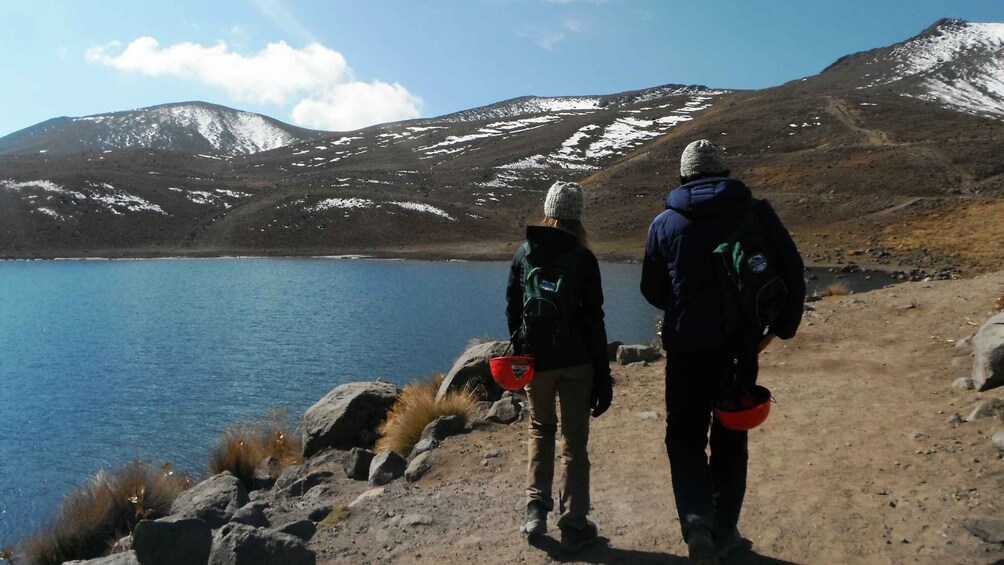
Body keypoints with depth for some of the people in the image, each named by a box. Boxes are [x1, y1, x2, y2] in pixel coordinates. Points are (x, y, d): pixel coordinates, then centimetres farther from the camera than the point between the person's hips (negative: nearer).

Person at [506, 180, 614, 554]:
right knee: (574, 440, 7)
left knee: (540, 430, 21)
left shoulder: (523, 254, 1)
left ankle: (536, 509, 15)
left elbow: (512, 310, 5)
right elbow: (594, 319, -9)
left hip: (535, 359, 3)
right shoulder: (582, 257, -8)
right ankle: (573, 526, 11)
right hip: (576, 361, -2)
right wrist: (603, 375, -5)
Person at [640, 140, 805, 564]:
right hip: (741, 346, 1)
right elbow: (792, 271, -3)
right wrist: (781, 327, 7)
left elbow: (652, 291, 6)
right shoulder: (755, 213, -2)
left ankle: (696, 519, -9)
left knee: (684, 436, 12)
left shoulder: (665, 223, -1)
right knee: (730, 438, 15)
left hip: (686, 347, -1)